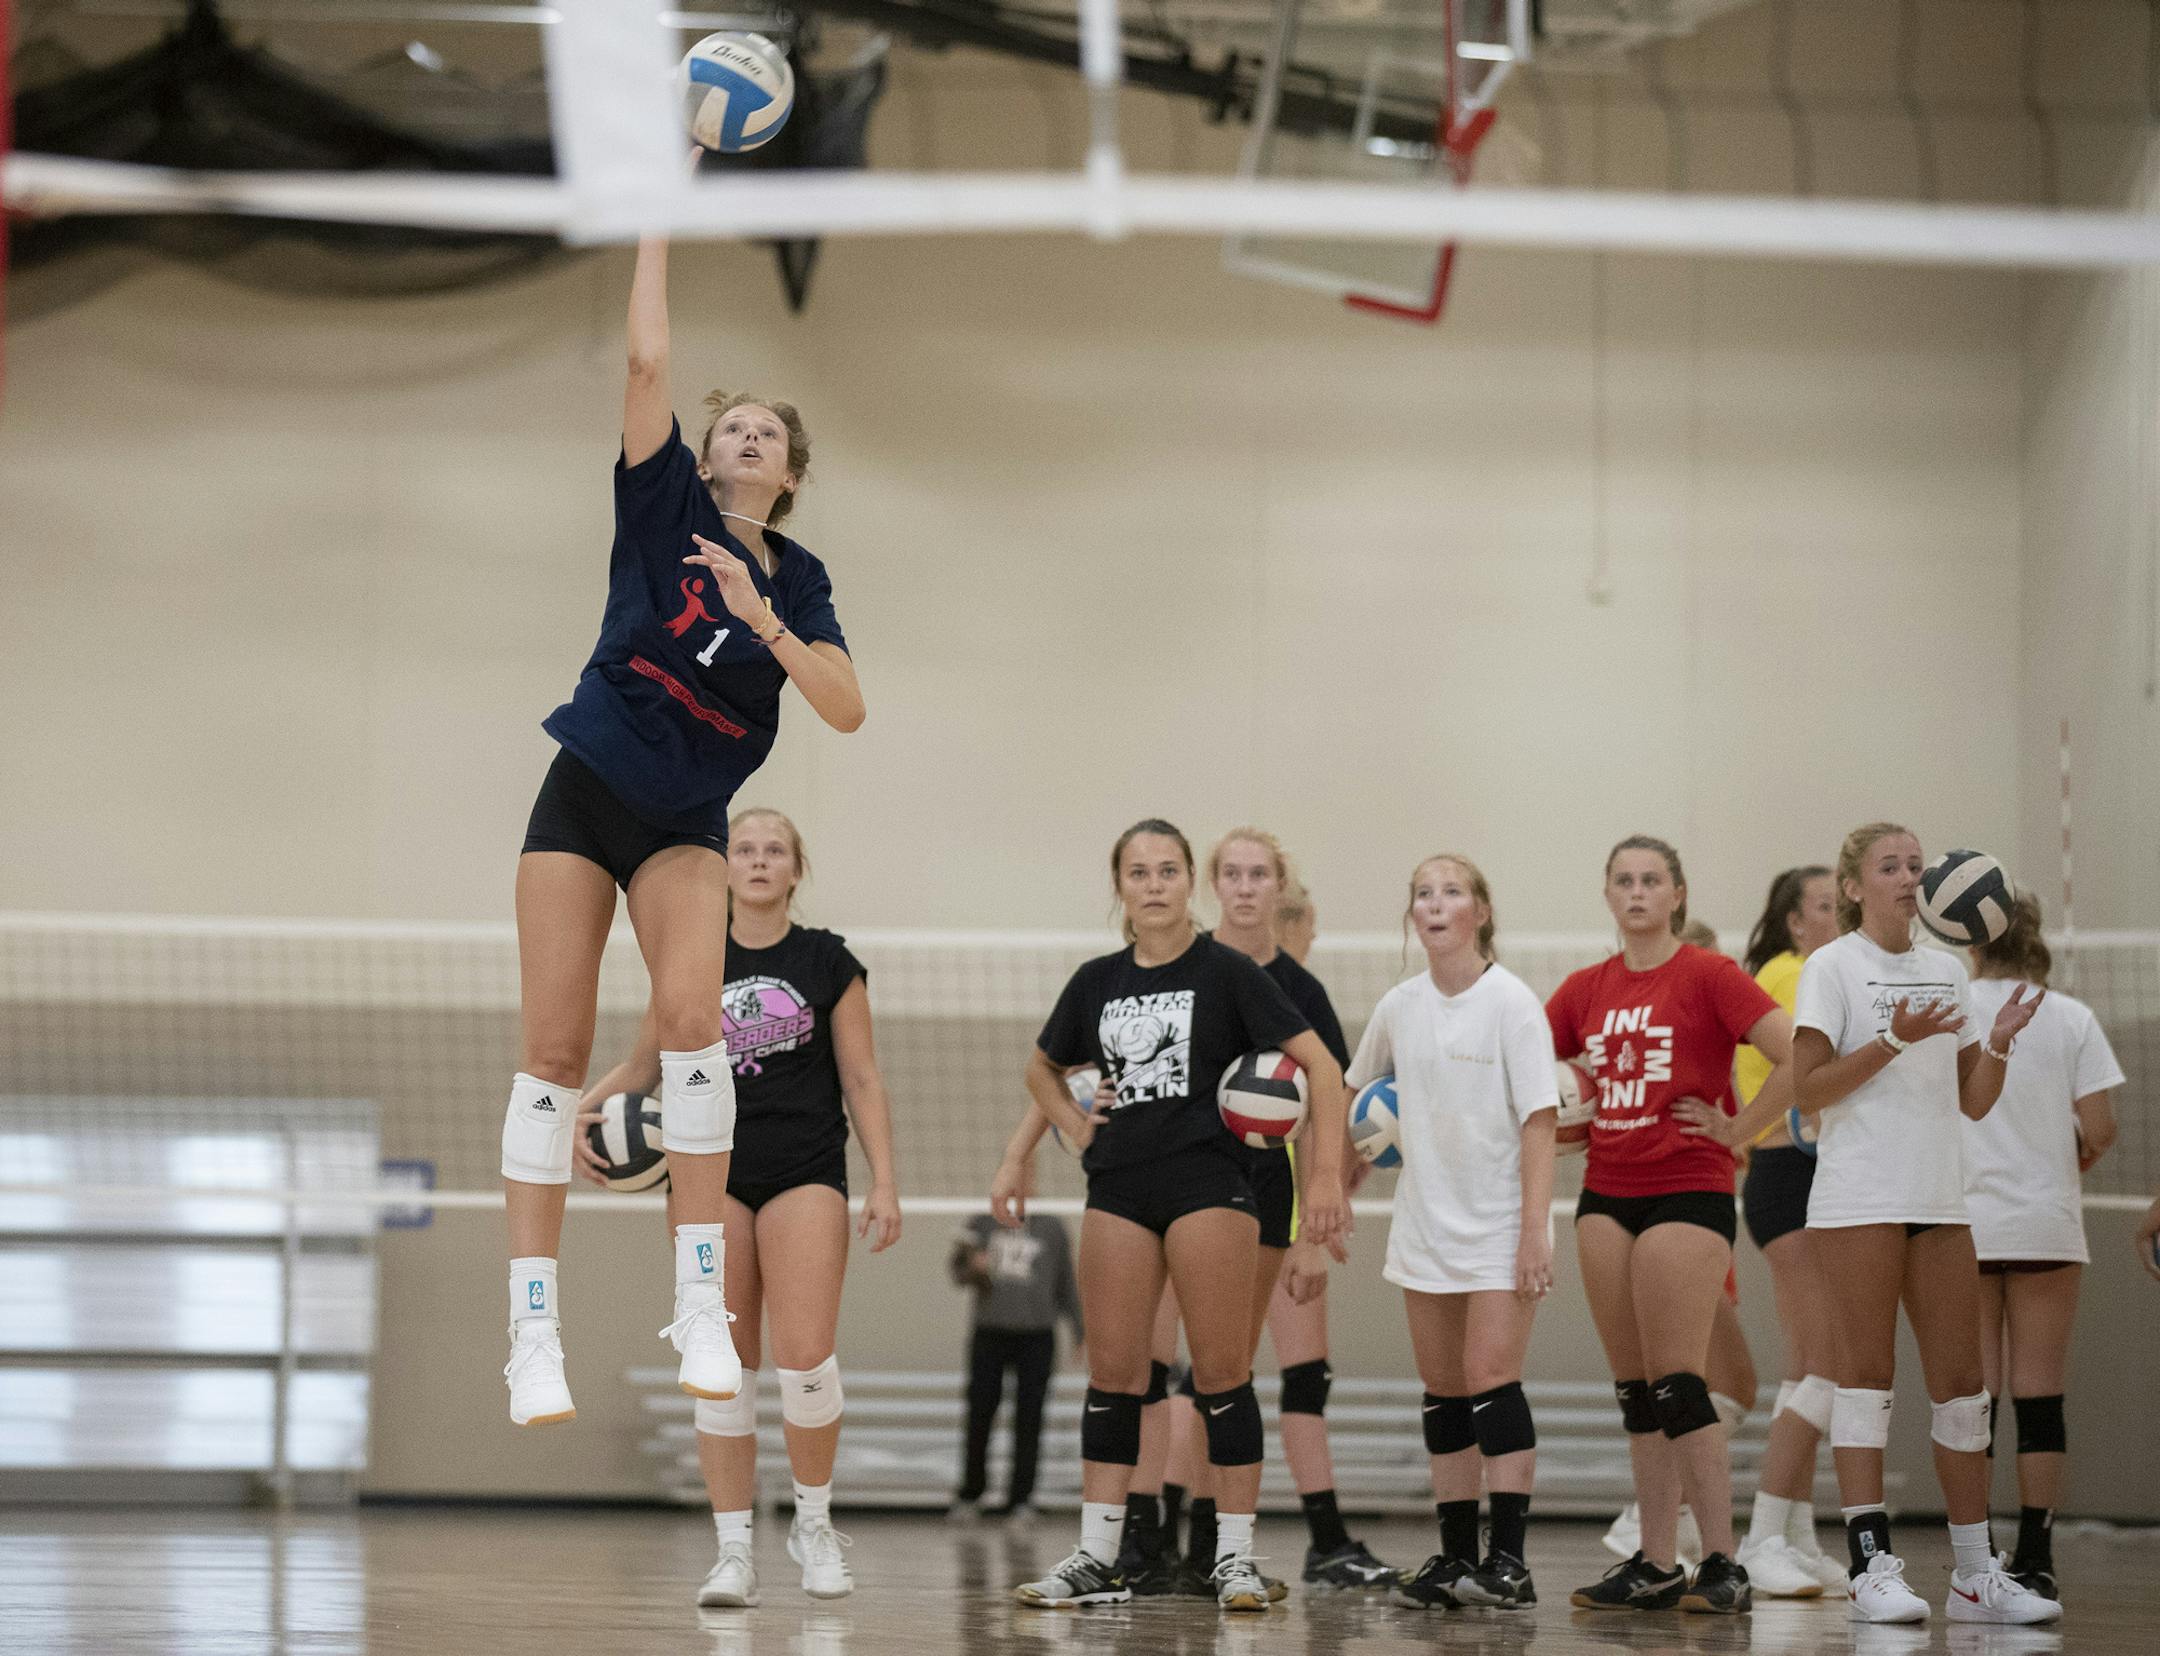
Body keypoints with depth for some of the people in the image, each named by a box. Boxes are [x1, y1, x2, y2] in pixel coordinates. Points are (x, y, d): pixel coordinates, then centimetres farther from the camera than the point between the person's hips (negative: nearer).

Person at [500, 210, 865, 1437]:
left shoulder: (798, 582, 6)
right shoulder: (664, 505, 2)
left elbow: (846, 710, -7)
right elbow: (649, 359, -8)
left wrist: (761, 619, -20)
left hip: (687, 824, 1)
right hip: (586, 792, -1)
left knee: (691, 1016, -23)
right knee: (557, 1051, -7)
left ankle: (703, 1305, -23)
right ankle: (535, 1330, -7)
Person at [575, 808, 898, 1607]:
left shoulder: (828, 962, 5)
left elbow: (863, 1082, 5)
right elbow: (642, 1068, 14)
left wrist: (884, 1183, -3)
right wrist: (583, 1110, -6)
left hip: (805, 1174, -2)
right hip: (711, 1173, 2)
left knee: (805, 1357, -14)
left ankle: (814, 1521, 8)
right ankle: (733, 1551, 3)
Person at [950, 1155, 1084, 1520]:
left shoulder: (1051, 1229, 10)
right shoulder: (982, 1223, 8)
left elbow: (1066, 1284, 15)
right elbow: (957, 1271, 8)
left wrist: (1080, 1329, 12)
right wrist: (973, 1268, -14)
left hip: (1036, 1337, 0)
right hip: (989, 1332, 0)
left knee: (1028, 1418, -5)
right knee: (980, 1412, -1)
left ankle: (1020, 1496, -1)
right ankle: (971, 1490, 15)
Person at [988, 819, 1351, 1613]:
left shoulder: (1226, 972, -1)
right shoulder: (1097, 982, 12)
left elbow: (1320, 1065, -5)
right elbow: (1044, 1067, 30)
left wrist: (1328, 1174, -12)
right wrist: (1074, 1125, 11)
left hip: (1208, 1181, -4)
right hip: (1119, 1187, 4)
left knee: (1221, 1370, -4)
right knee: (1112, 1372, 3)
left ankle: (1235, 1556, 0)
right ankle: (1097, 1557, 6)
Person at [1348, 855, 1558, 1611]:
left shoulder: (1511, 1002, -8)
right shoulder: (1399, 1007, 6)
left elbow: (1538, 1120, -11)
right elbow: (1358, 1096, 23)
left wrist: (1535, 1228, -16)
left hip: (1498, 1225, -5)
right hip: (1425, 1224, 5)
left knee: (1491, 1378, -12)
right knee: (1443, 1391, 6)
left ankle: (1509, 1560, -12)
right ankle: (1455, 1557, 11)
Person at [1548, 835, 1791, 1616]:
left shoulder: (1707, 976, -5)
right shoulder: (1587, 989, 11)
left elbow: (1799, 1054, -13)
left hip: (1688, 1191, -6)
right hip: (1607, 1193, 6)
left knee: (1677, 1384, -11)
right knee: (1635, 1391, 7)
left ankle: (1723, 1566, -9)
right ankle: (1656, 1565, 12)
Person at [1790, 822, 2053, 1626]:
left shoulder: (1947, 971, 15)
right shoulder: (1833, 966, -1)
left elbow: (1974, 1101, 16)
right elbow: (1806, 1090, -9)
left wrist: (1999, 1044, -3)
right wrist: (1894, 1042, -18)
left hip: (1940, 1199, 6)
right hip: (1858, 1196, -6)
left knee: (1961, 1381, 4)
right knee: (1868, 1372, -7)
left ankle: (1977, 1572, 9)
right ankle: (1872, 1567, -8)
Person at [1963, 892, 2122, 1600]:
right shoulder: (2071, 1018, 0)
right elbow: (2098, 1129, -5)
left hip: (1962, 1221, 0)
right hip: (2046, 1223, 0)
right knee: (2040, 1399, 3)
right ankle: (2034, 1559, 0)